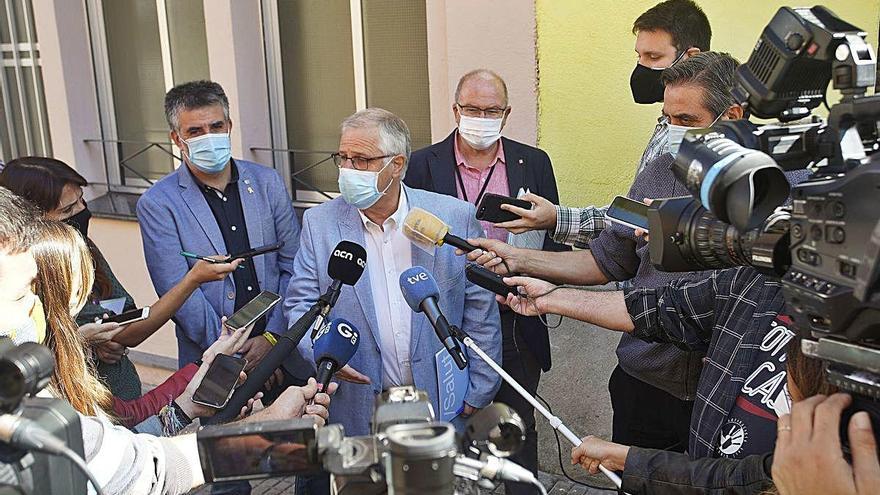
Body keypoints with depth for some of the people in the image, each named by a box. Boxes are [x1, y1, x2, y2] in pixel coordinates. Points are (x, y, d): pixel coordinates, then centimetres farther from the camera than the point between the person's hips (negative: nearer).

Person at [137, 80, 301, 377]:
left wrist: (272, 337, -8)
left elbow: (293, 266, 2)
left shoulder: (267, 182, 2)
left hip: (280, 347, 3)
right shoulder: (157, 205, -7)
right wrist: (236, 358, -14)